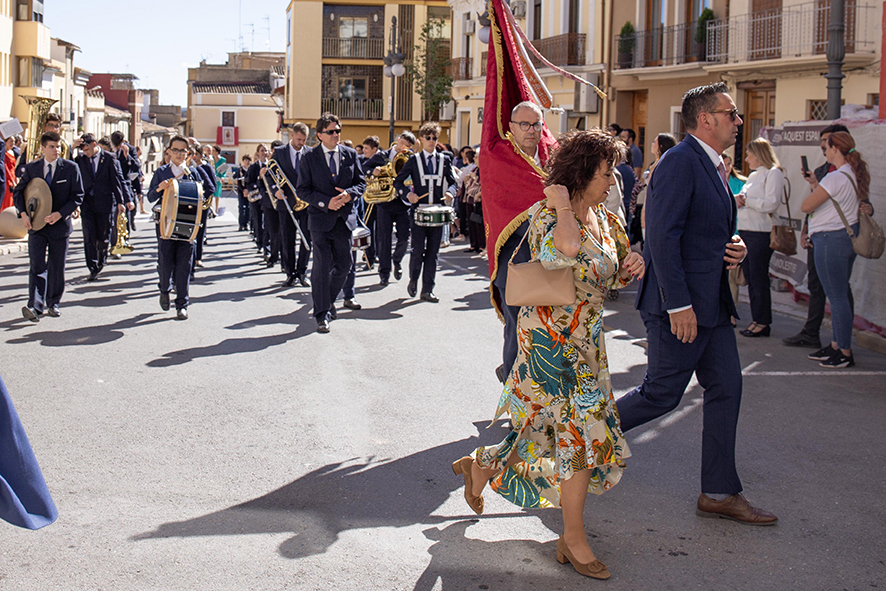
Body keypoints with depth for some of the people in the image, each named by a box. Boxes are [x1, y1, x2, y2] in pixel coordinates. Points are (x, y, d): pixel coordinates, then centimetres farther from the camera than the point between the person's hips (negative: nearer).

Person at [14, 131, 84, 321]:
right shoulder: (31, 168, 5)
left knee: (57, 267, 8)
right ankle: (35, 306, -13)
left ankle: (53, 303, 22)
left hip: (60, 225, 0)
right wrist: (23, 213, -6)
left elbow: (78, 196, -2)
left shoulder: (71, 168, -1)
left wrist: (59, 214, -14)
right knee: (37, 266, -10)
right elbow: (18, 192, 12)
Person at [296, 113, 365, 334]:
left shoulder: (350, 154, 6)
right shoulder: (309, 158, -2)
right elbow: (302, 189, -4)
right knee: (322, 266, -5)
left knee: (344, 264, 10)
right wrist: (326, 202, -16)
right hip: (320, 218, -3)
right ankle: (322, 313, 3)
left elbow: (361, 183, 9)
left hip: (344, 217, 3)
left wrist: (349, 194, -13)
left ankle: (328, 298, 34)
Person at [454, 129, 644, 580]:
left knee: (557, 431, 12)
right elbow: (564, 250, -39)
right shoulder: (546, 214, -16)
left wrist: (631, 265, -3)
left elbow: (614, 276, 21)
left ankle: (483, 465, 34)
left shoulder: (604, 219, 8)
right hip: (550, 336, -8)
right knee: (580, 429, -7)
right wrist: (562, 204, -23)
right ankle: (574, 537, 7)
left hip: (587, 340, 8)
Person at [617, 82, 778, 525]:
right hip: (679, 304, -10)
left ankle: (719, 494, 15)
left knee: (726, 390, 8)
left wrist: (734, 245, 4)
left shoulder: (715, 167, 16)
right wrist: (678, 304, -23)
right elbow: (662, 235, -21)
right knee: (662, 394, -1)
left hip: (712, 303, 10)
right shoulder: (680, 161, -15)